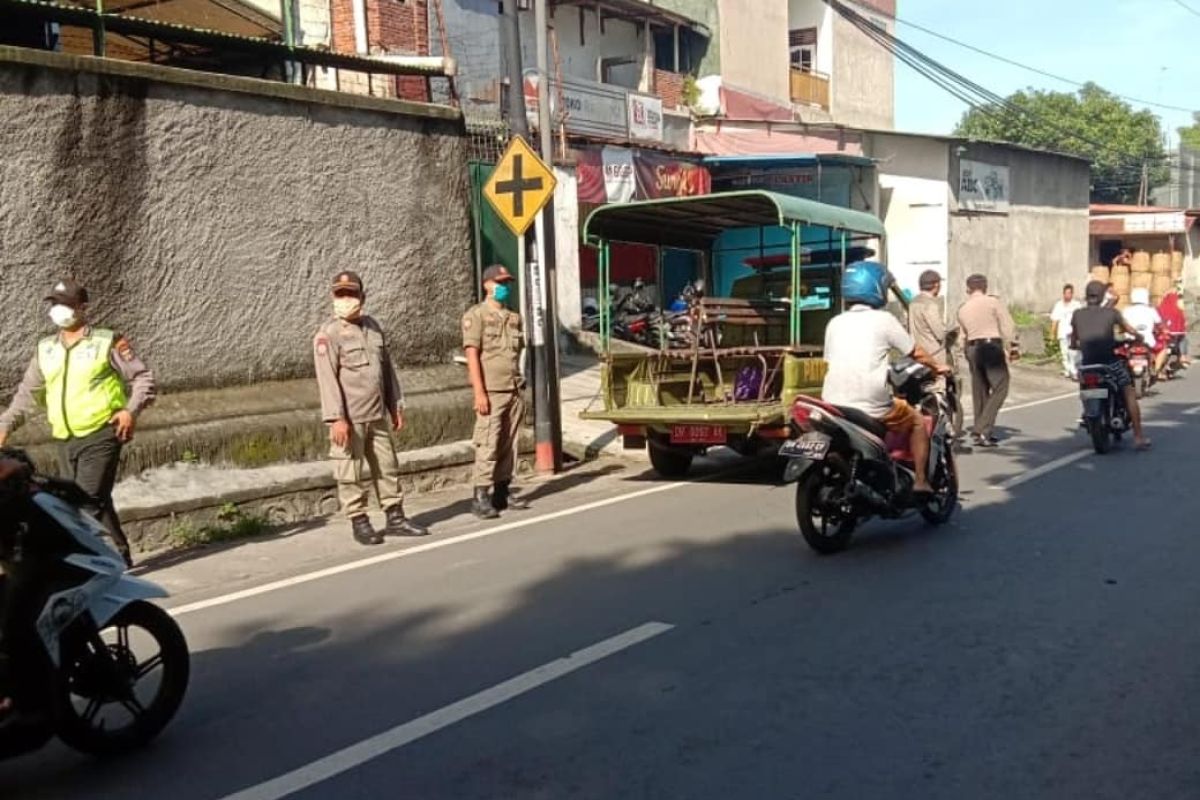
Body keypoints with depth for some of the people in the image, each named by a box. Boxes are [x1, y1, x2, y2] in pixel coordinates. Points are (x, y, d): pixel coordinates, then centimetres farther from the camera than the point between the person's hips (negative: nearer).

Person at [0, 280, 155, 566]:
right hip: (65, 442, 6)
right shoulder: (45, 349, 13)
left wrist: (131, 410, -15)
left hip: (101, 437, -6)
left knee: (88, 500, -13)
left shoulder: (107, 342, -2)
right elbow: (27, 392, 18)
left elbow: (142, 376, -1)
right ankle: (118, 556, 23)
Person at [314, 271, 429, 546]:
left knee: (388, 467, 11)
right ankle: (359, 523, 11)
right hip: (350, 418, -6)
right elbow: (327, 378, -13)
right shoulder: (328, 334, -7)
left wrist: (396, 405, 15)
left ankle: (395, 517, 20)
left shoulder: (373, 326, 12)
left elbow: (388, 368, 17)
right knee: (350, 474, 0)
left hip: (379, 415, 6)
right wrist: (336, 418, -19)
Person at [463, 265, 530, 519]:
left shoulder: (514, 317, 17)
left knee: (509, 445, 6)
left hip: (514, 391, 6)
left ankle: (503, 491, 14)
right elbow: (472, 354, -8)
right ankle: (481, 497, -6)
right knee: (487, 445, -9)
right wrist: (479, 393, -15)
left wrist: (520, 386, 16)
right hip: (491, 392, -6)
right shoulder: (476, 315, -2)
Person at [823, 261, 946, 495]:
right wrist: (937, 368, 27)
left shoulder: (835, 323, 10)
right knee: (918, 423, 19)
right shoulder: (883, 320, -2)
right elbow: (916, 353, 8)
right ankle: (921, 482, 17)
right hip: (871, 408, -5)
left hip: (833, 405, 5)